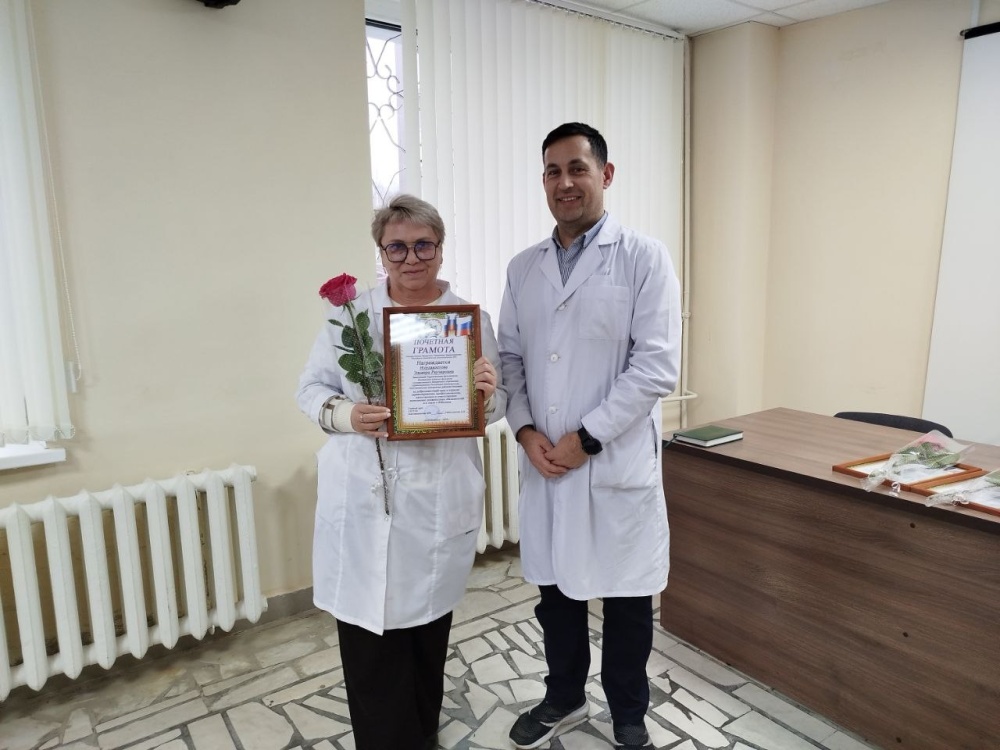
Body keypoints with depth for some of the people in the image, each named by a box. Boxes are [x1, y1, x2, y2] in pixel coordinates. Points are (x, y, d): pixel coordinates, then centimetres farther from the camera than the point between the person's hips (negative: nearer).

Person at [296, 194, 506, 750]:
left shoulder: (471, 318, 2)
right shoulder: (348, 314, 2)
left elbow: (497, 407, 4)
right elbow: (311, 388, 5)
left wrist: (488, 392, -20)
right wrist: (346, 415, -16)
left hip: (439, 505, 1)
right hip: (361, 504, 0)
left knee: (428, 634, 16)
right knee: (369, 643, 4)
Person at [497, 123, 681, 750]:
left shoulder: (644, 257, -6)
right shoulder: (523, 268, 9)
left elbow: (657, 366, -13)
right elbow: (510, 358, 9)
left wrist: (586, 439, -15)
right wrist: (525, 430, -6)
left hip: (617, 463, -4)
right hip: (543, 463, 4)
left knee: (626, 598, 11)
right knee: (555, 588, 17)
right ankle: (564, 698, 42)